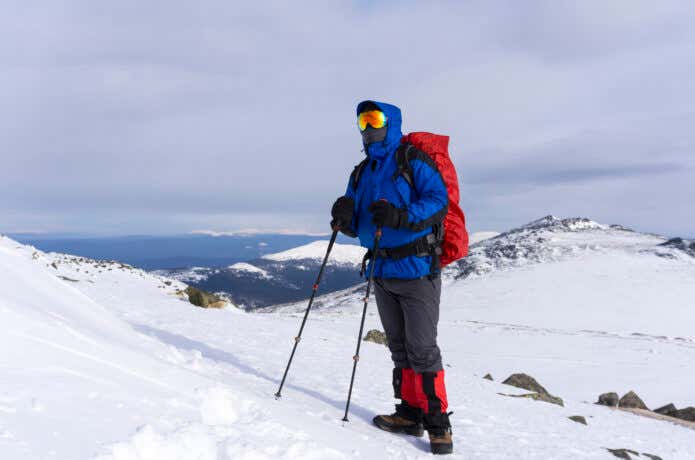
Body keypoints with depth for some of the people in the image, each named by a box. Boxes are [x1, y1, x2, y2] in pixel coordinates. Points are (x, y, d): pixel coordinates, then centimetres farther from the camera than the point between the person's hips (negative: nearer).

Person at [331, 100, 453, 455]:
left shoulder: (413, 160, -4)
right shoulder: (361, 173, 16)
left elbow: (439, 200, -16)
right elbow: (356, 226, 14)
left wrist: (400, 216, -29)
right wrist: (345, 218, -9)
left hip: (417, 268, -7)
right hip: (381, 270, 7)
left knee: (422, 348, -5)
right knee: (399, 347, 13)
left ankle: (438, 421, 5)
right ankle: (410, 413, 23)